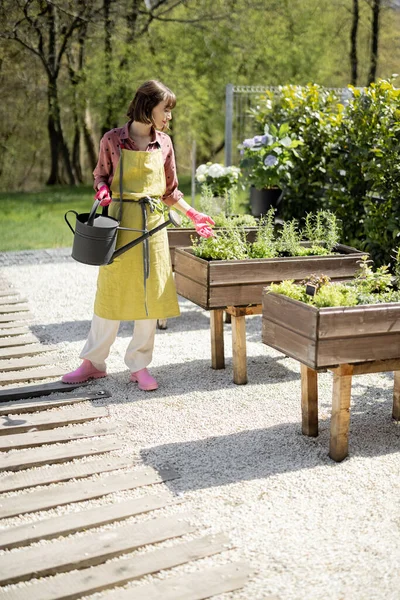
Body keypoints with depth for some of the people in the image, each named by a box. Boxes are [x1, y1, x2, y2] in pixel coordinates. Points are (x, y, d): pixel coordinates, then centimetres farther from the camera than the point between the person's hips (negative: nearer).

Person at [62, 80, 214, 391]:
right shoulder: (113, 140, -3)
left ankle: (140, 364, 16)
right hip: (121, 221, -3)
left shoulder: (164, 143, 6)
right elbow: (101, 175, 9)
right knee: (111, 292, 3)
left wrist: (193, 214, 7)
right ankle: (94, 362, 17)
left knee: (150, 294, 4)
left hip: (153, 223, 3)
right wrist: (102, 190, -13)